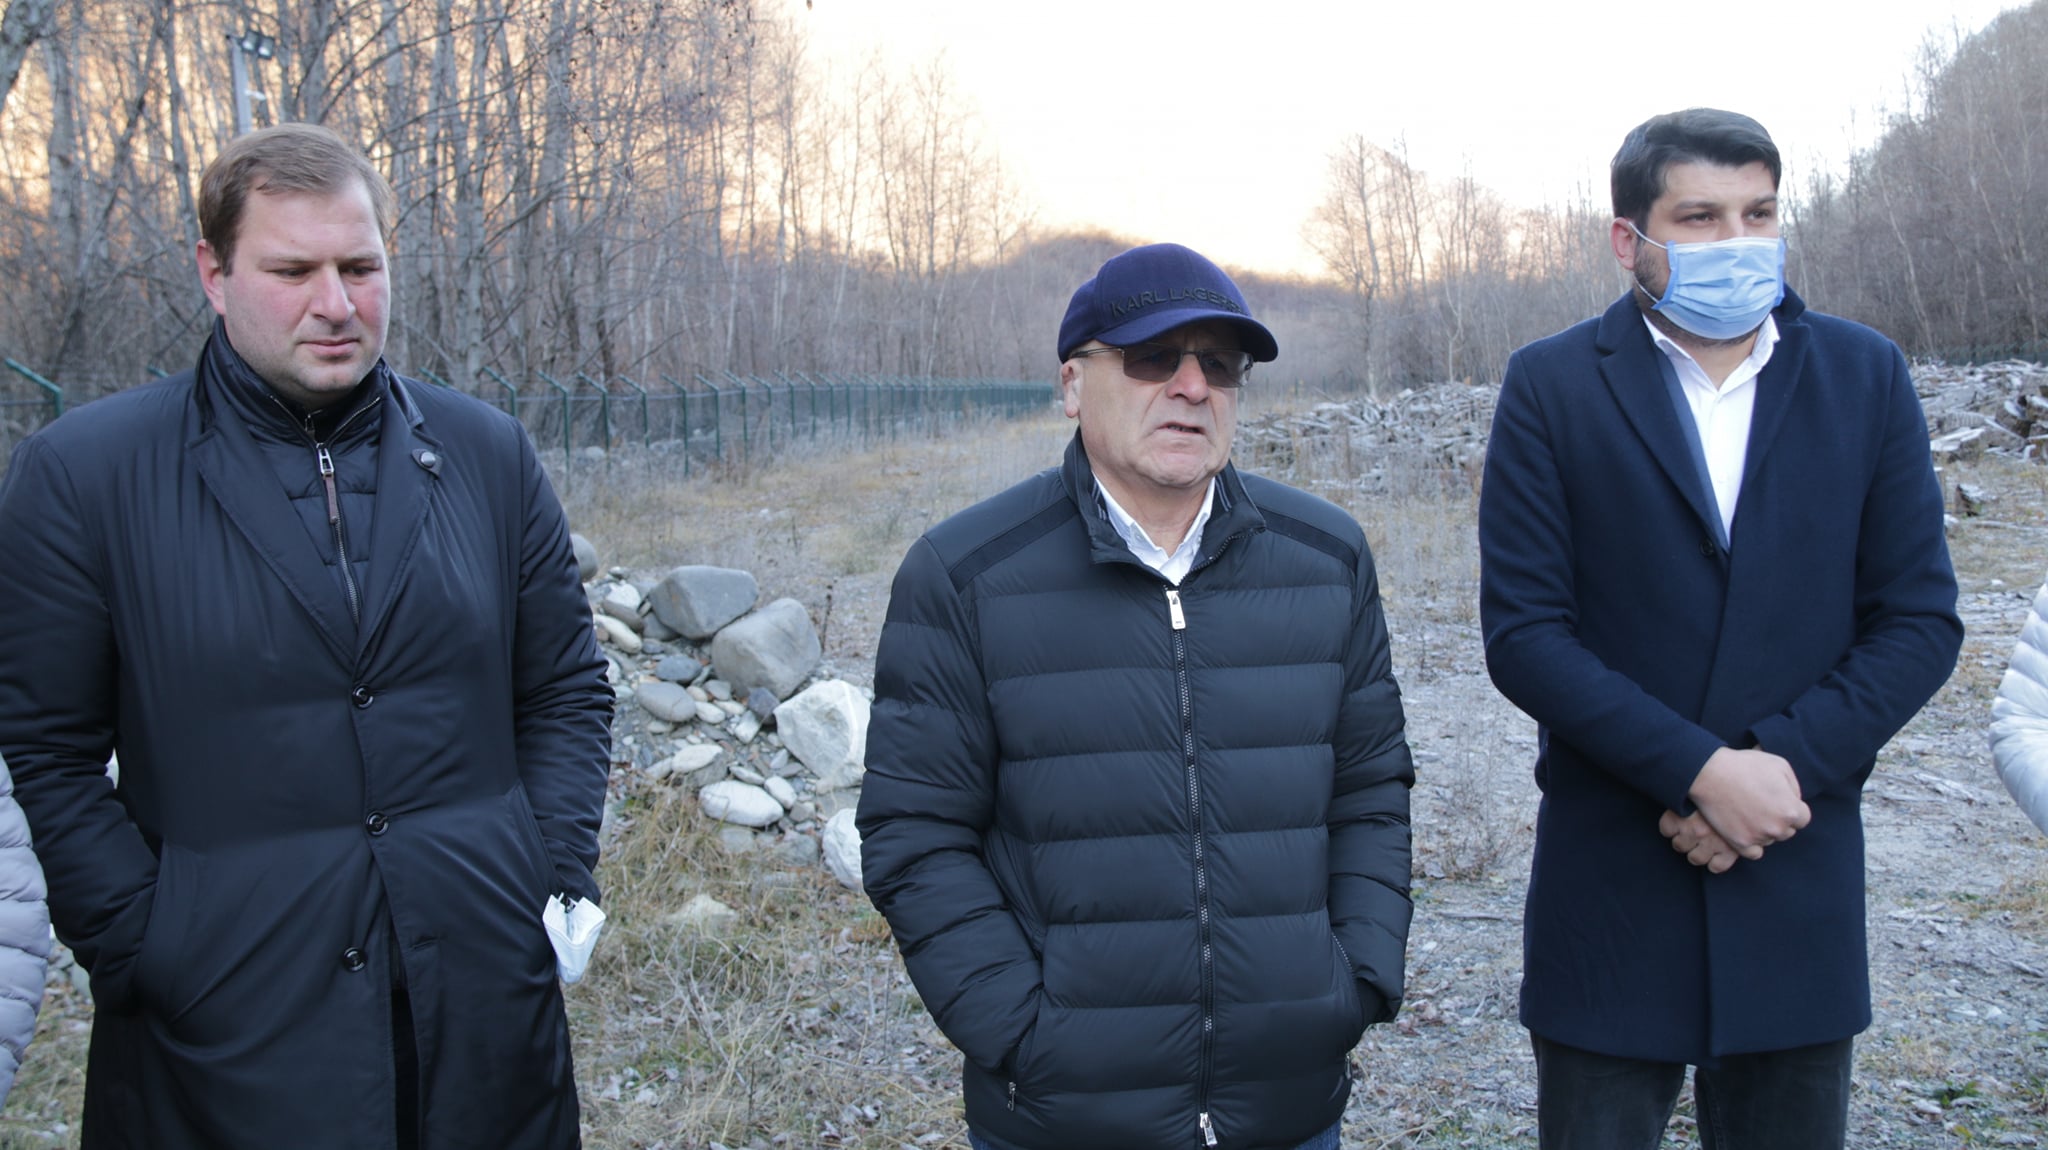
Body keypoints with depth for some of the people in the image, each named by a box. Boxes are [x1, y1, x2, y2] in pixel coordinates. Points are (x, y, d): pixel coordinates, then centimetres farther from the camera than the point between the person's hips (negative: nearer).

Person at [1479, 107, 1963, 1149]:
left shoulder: (1864, 376, 4)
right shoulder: (1552, 386, -3)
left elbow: (1920, 618, 2)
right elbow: (1523, 633, -9)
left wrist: (1785, 761, -12)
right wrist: (1700, 769, -17)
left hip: (1800, 889, 2)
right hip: (1608, 894, -2)